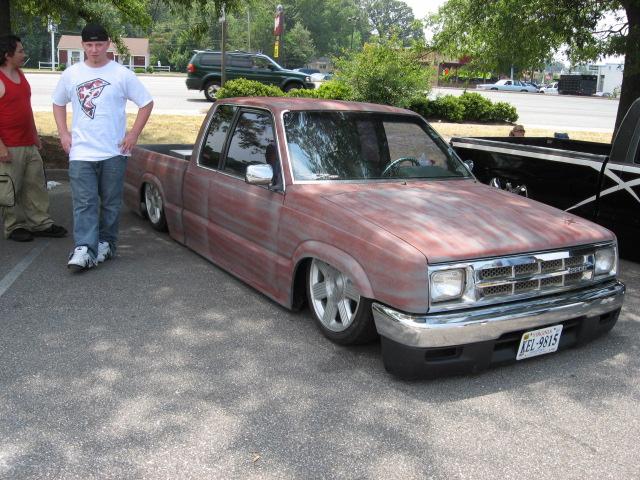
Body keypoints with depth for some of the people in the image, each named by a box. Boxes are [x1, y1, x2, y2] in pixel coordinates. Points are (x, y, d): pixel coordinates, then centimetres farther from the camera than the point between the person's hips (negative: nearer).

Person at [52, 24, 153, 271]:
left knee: (111, 202, 8)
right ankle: (84, 249, -11)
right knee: (84, 203, -7)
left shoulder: (122, 74, -1)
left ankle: (106, 243, 22)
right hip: (81, 152, 1)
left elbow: (146, 103, 3)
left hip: (114, 151, -1)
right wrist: (63, 133, 8)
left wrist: (133, 134, -4)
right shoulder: (71, 74, 7)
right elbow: (58, 103, 20)